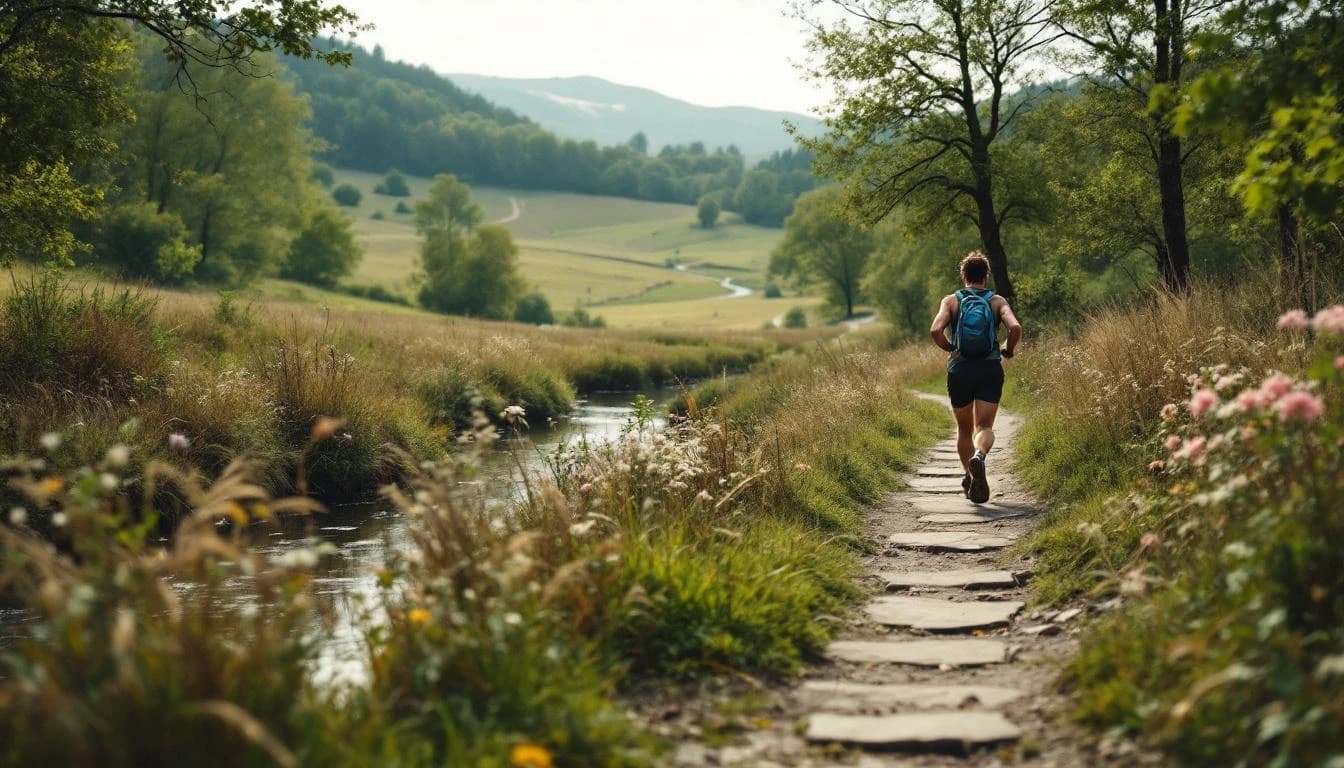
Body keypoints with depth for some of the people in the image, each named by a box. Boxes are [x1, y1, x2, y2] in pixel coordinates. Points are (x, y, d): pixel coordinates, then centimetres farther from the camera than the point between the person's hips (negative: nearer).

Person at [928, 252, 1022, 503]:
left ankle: (969, 478, 23)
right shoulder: (997, 301, 4)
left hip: (960, 370, 1)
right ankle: (979, 457, -38)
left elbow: (936, 330, -14)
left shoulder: (951, 301, 3)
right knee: (984, 427, -7)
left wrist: (949, 348, 4)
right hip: (990, 370, -1)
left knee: (964, 429, 17)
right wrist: (1009, 349, 6)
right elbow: (1015, 328, -13)